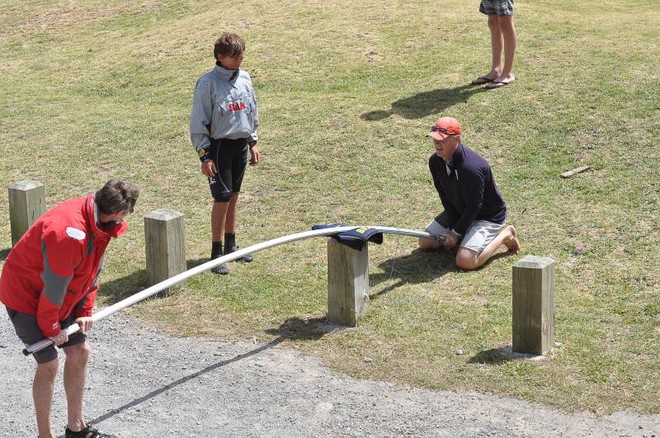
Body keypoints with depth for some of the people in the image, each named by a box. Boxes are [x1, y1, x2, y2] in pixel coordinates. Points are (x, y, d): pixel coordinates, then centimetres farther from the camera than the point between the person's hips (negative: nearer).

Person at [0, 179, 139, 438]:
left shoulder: (99, 222, -7)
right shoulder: (69, 233, -36)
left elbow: (92, 271, 7)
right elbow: (54, 287, -27)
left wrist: (85, 312, 5)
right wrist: (52, 328, -15)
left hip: (61, 298, 9)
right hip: (25, 296, -9)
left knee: (80, 351, 10)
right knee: (49, 363, -9)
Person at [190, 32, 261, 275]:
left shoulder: (244, 79, 6)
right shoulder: (208, 83, -13)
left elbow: (252, 112, 18)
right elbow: (198, 122, -11)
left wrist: (253, 143, 17)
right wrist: (205, 156, -13)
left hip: (241, 145, 6)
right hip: (220, 146, -6)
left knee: (233, 196, 14)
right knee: (222, 198, -6)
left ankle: (231, 244, 25)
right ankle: (217, 252, 3)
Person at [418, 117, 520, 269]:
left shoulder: (471, 167, -35)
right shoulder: (435, 162, -11)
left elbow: (474, 207, -26)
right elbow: (445, 198, -1)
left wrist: (457, 232, -18)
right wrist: (453, 227, -10)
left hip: (488, 215, -8)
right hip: (458, 212, 8)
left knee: (465, 261, -23)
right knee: (425, 241, 6)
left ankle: (504, 235, 0)